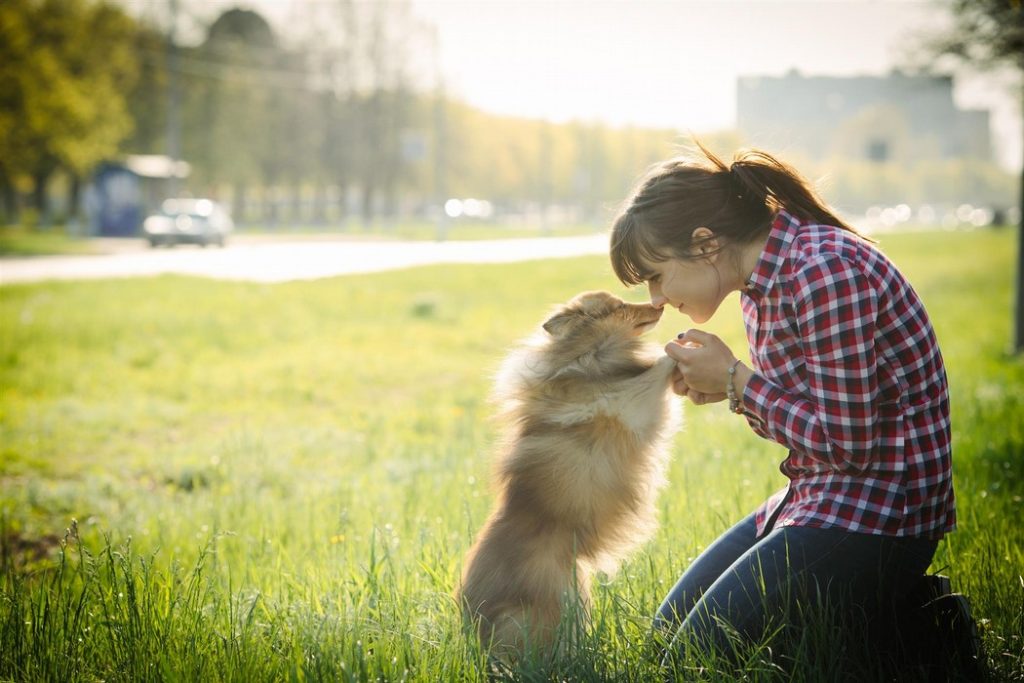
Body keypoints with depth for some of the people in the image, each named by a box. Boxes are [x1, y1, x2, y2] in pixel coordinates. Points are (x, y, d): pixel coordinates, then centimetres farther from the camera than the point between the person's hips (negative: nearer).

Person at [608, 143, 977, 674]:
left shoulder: (824, 272, -22)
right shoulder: (765, 276, 7)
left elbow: (849, 441, -22)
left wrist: (736, 379, -13)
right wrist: (724, 388, -2)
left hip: (877, 510, -10)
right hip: (814, 498, 10)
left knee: (695, 652, -10)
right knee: (668, 628, 13)